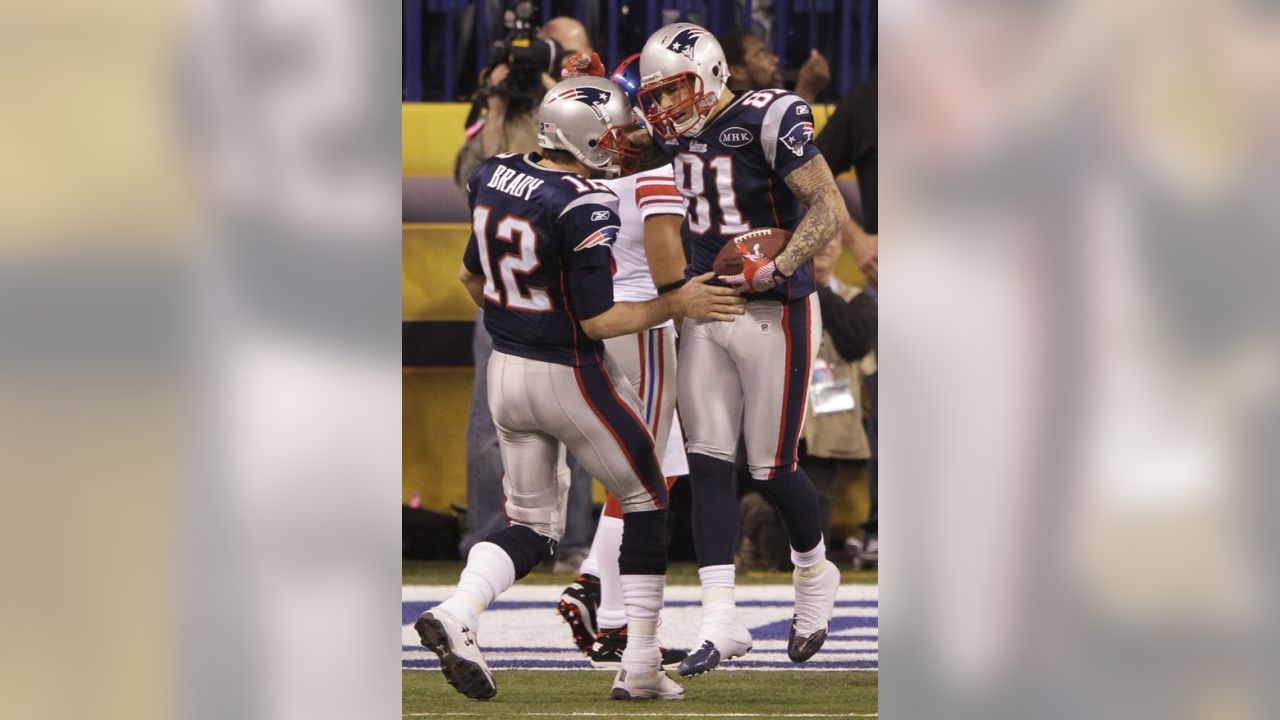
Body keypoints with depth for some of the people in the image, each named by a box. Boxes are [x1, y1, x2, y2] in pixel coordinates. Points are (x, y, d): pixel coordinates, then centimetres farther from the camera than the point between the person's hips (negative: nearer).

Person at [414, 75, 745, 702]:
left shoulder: (493, 176, -1)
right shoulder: (586, 208, -23)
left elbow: (472, 279, 12)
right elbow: (597, 321, -21)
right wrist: (676, 306, -13)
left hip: (505, 369, 6)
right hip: (569, 375, -6)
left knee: (530, 525, 16)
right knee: (646, 502, 14)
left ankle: (457, 611, -13)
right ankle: (639, 668, 12)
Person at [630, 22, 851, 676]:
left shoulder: (769, 119, -15)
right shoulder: (677, 132, 6)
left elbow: (830, 209, -18)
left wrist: (777, 268, -29)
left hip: (774, 313, -6)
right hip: (706, 312, 6)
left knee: (774, 470, 0)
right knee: (708, 463, -2)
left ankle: (815, 577, 29)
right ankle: (721, 622, -3)